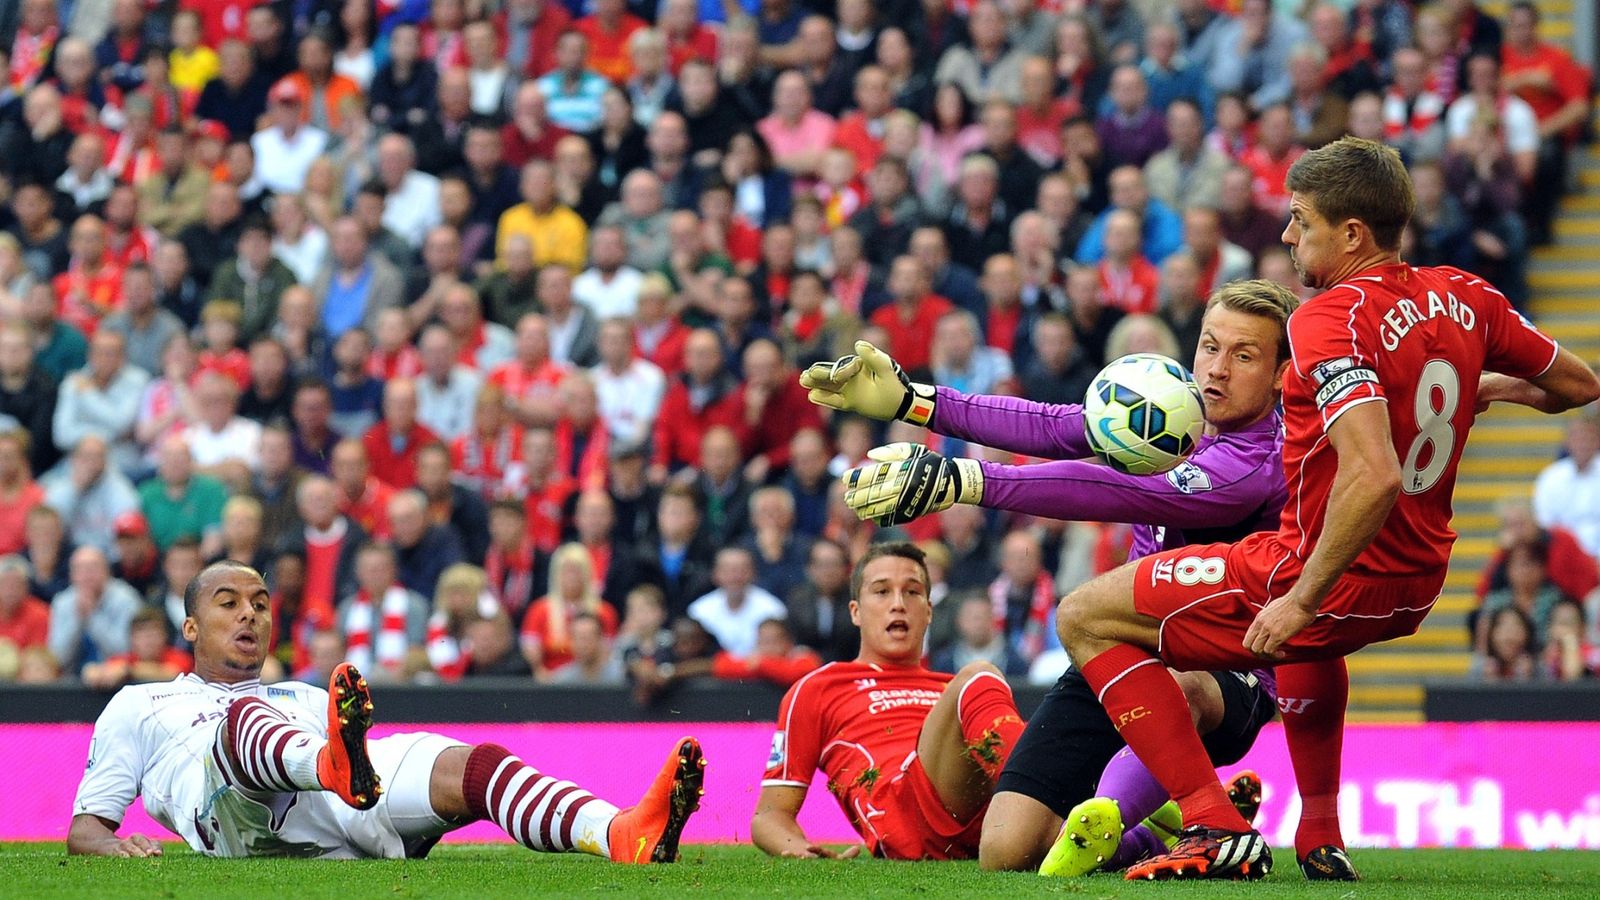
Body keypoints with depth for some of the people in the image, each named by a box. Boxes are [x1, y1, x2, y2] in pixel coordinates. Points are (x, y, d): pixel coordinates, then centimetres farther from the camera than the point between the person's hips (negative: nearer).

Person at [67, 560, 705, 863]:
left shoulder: (304, 700, 43)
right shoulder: (138, 708, 34)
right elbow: (83, 829, 25)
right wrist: (112, 845, 0)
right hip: (241, 815, -3)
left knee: (472, 763, -26)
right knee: (247, 714, -33)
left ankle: (626, 834, -56)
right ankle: (338, 762, -71)